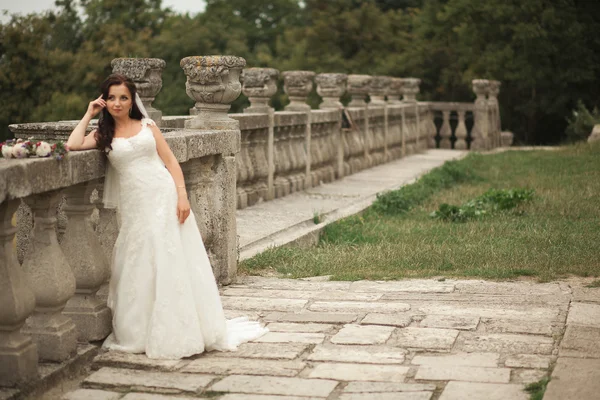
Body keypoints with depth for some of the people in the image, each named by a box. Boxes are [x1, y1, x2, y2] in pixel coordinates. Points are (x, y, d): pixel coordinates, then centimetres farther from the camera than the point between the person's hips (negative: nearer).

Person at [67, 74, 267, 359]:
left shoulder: (147, 126, 10)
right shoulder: (103, 135, 9)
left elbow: (170, 161, 5)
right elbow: (72, 145, -8)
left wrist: (182, 195, -8)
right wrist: (89, 114, 4)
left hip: (164, 196, 0)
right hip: (135, 204, 1)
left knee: (174, 263, -1)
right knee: (141, 268, 2)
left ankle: (182, 331, 8)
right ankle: (140, 333, 13)